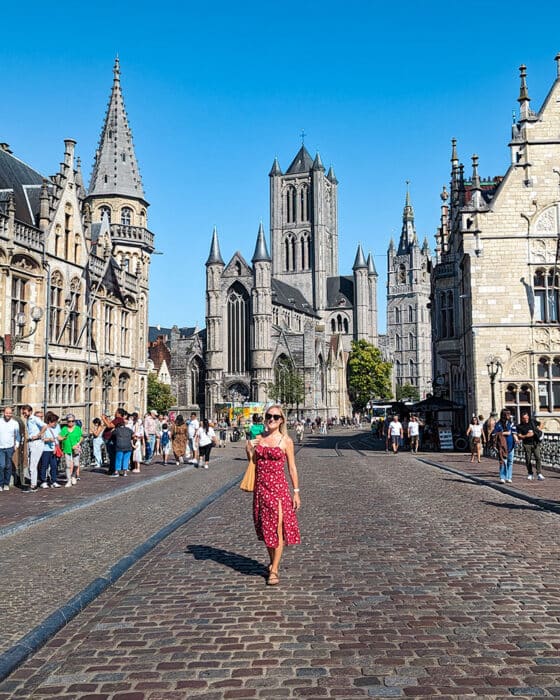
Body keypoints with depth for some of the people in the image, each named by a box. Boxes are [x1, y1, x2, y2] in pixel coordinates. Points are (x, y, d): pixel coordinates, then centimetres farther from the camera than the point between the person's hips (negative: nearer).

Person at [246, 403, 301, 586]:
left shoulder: (286, 440, -3)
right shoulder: (258, 438, 7)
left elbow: (292, 468, -1)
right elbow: (254, 463, 14)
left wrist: (296, 492, -3)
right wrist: (249, 451, -5)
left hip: (278, 486, -4)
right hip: (261, 486, 4)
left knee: (278, 528, -4)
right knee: (265, 526, 13)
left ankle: (274, 570, 3)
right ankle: (272, 561, 31)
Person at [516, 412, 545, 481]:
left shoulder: (533, 421, 7)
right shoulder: (520, 426, 1)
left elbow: (538, 428, 23)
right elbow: (519, 437, -3)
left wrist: (539, 431, 3)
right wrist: (526, 436, -18)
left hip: (536, 443, 1)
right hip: (527, 444, -1)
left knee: (538, 457, -13)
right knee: (528, 460, 0)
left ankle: (539, 474, -15)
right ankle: (530, 474, 16)